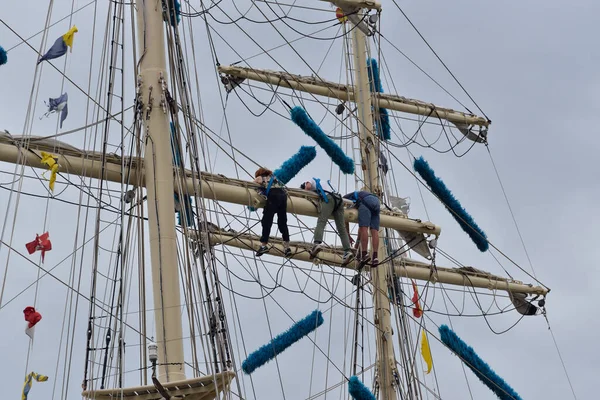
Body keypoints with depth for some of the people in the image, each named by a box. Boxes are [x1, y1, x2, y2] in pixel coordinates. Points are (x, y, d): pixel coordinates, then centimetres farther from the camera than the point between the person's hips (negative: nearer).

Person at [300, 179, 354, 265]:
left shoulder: (310, 181, 25)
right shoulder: (321, 184, 43)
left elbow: (308, 187, 2)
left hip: (328, 198, -6)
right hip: (339, 200, 6)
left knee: (321, 222, -20)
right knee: (341, 227, -1)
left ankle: (317, 243, -44)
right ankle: (348, 251, -16)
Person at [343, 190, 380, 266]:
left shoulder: (344, 198, 30)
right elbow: (361, 226, 39)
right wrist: (358, 240, 38)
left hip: (365, 201, -6)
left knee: (364, 228, -11)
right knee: (374, 231, -3)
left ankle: (364, 254, -22)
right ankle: (375, 257, -13)